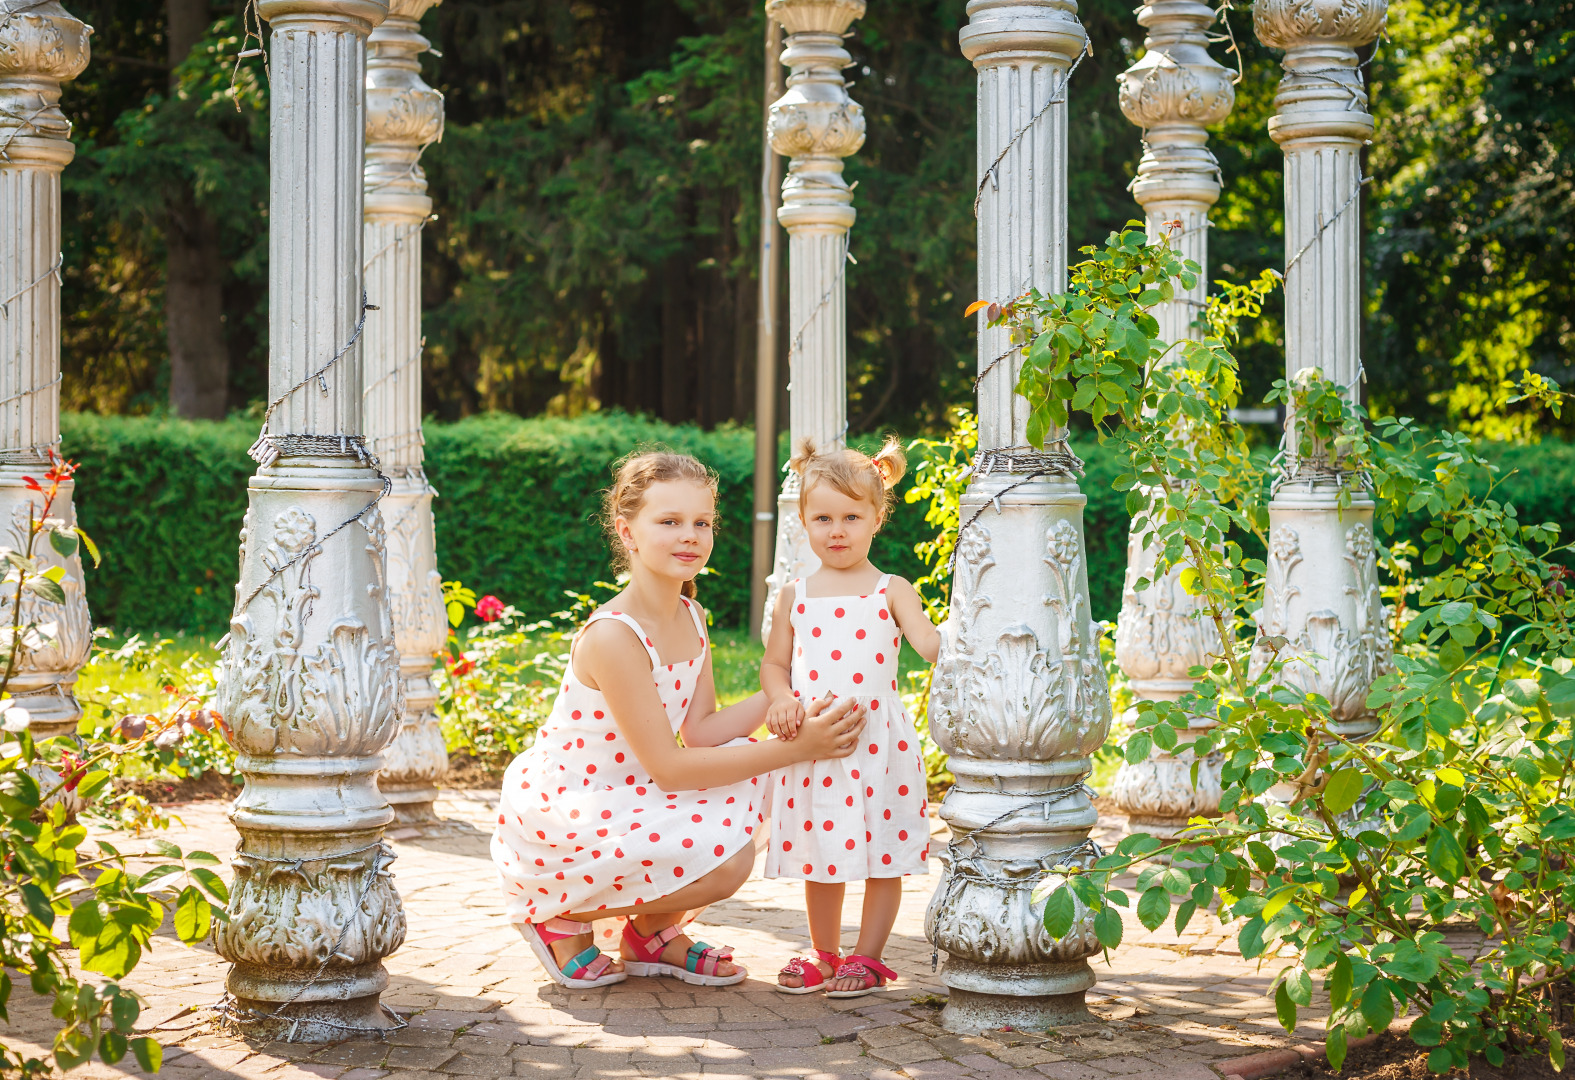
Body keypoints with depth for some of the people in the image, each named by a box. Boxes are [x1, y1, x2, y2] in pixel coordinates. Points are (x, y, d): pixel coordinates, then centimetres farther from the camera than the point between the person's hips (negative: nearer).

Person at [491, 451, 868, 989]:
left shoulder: (691, 618, 3)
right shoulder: (612, 637, -25)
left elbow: (701, 730, -2)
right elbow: (668, 767, -24)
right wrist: (794, 748, -25)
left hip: (623, 795, 9)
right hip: (555, 814, -9)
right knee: (724, 859, -24)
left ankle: (654, 931, 9)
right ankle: (561, 916, -2)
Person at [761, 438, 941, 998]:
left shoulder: (890, 591, 0)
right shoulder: (795, 596, 9)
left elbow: (931, 644, -11)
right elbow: (774, 663, 14)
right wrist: (782, 699, -5)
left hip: (876, 742, -2)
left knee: (882, 857, 4)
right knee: (820, 855, 10)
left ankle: (867, 957, 17)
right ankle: (824, 956, 25)